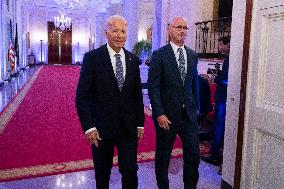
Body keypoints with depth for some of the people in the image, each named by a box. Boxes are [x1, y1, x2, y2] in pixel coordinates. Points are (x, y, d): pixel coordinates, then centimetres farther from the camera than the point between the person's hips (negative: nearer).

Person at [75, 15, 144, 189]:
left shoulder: (133, 59, 5)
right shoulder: (92, 58, -8)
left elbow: (137, 93, 10)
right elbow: (82, 96, -10)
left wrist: (140, 123, 8)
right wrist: (89, 127, -15)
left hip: (128, 127, 3)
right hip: (102, 127, -2)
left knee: (130, 171, 4)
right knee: (102, 173, 15)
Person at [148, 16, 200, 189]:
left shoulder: (193, 55, 9)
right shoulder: (159, 55, -6)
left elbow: (195, 84, 14)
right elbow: (153, 87, -11)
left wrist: (196, 109, 10)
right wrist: (159, 114, -17)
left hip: (189, 114, 4)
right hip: (167, 115, -4)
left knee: (193, 155, 8)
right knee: (163, 157, 11)